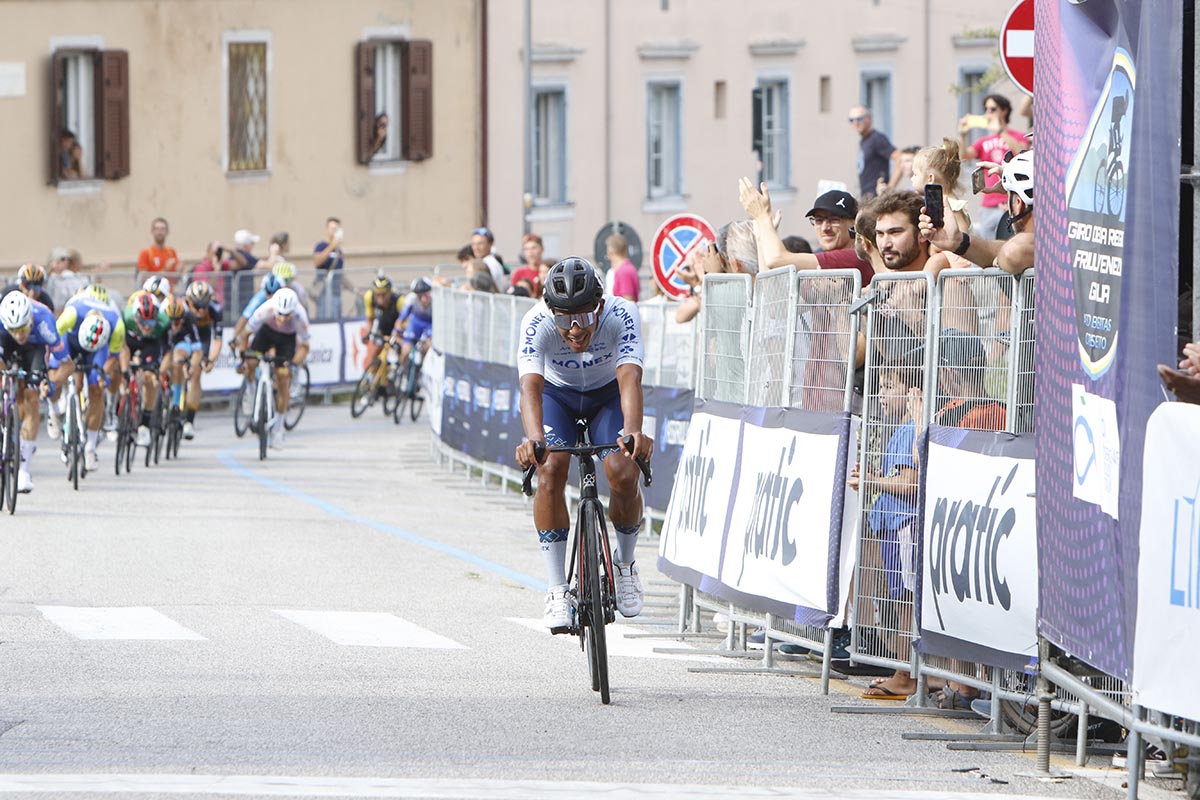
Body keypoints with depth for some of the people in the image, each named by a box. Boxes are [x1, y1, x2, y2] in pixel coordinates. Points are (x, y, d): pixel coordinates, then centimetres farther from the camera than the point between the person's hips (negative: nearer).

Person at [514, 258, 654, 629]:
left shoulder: (621, 315, -34)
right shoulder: (537, 323, -34)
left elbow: (629, 379, -46)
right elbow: (530, 385, -46)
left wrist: (633, 431, -66)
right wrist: (533, 438, -66)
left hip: (608, 393, 0)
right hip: (556, 393, 0)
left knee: (624, 473, -21)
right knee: (551, 469, -24)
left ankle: (625, 564, 9)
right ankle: (557, 591, -14)